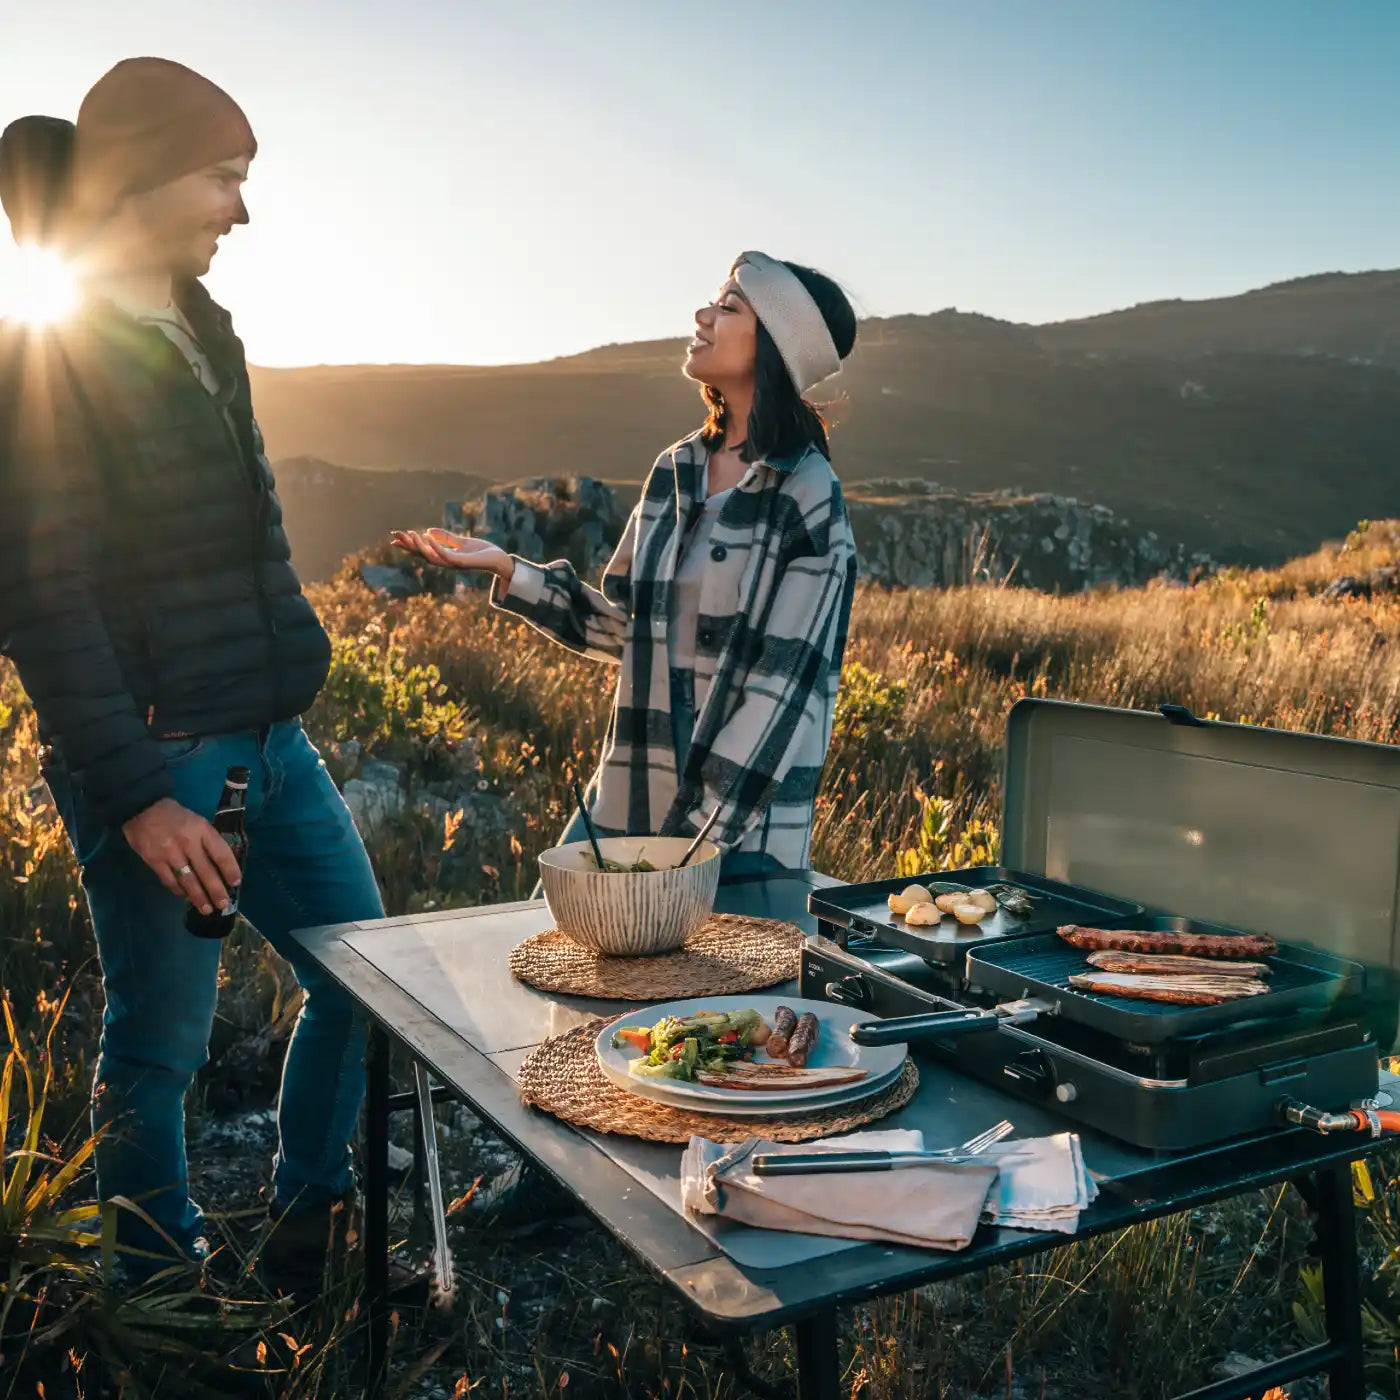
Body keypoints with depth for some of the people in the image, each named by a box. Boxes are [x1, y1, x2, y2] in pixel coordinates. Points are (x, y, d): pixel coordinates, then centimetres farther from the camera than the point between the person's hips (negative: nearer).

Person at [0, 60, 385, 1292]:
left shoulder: (203, 333, 14)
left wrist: (294, 670, 15)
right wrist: (135, 798, -19)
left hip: (269, 737, 8)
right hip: (156, 754, -8)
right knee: (160, 1042, 4)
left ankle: (307, 1225, 32)